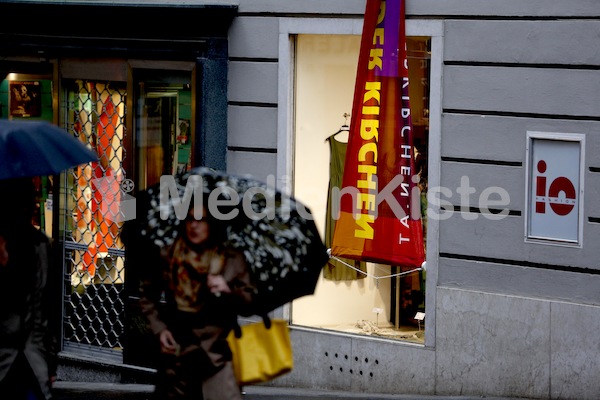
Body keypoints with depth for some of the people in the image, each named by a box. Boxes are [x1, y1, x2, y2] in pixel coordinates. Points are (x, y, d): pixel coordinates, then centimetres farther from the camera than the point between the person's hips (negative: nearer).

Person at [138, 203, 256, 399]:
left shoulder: (233, 261, 4)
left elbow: (249, 305, 4)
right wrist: (158, 328, 4)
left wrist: (229, 291, -15)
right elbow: (147, 296, 18)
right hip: (177, 353, 2)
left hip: (218, 353, -2)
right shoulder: (167, 257, 7)